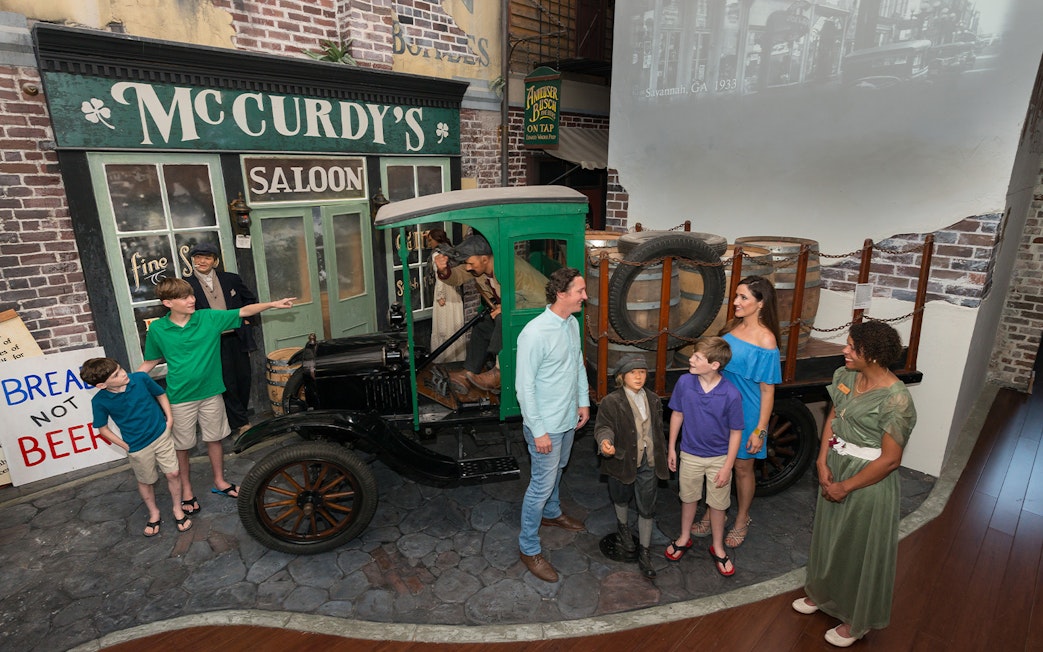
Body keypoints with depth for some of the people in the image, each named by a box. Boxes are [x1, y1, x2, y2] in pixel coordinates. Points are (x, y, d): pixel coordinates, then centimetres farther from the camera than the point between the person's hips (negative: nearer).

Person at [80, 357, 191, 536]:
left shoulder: (141, 379, -17)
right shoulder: (100, 401, -18)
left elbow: (160, 394, 2)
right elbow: (102, 428, -2)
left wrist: (169, 418, -3)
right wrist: (126, 446, -3)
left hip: (161, 435, 1)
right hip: (137, 447, 0)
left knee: (173, 474, 6)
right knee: (145, 482, 18)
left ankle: (178, 509, 29)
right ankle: (154, 514, 43)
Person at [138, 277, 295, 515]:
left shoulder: (209, 318, -9)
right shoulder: (157, 329, -9)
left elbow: (244, 311, -10)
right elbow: (151, 362, 4)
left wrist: (272, 304, -20)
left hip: (210, 392, 2)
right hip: (180, 398, -1)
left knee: (214, 439, 16)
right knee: (182, 447, 12)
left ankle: (219, 481, 36)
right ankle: (186, 491, 32)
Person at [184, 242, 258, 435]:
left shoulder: (231, 279, 5)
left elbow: (251, 301, 14)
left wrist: (245, 320, 4)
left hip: (237, 338, 3)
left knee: (244, 379, 11)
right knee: (227, 383, 1)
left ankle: (240, 417, 31)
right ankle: (240, 423, 14)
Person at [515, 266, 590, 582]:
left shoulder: (572, 324, 0)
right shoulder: (534, 333, -28)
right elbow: (524, 386, -24)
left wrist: (583, 401, 13)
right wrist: (539, 431, -21)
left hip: (568, 419, 8)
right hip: (546, 425, -8)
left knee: (557, 470, 28)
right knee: (542, 484, 3)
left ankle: (551, 512, 52)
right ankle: (528, 548, 21)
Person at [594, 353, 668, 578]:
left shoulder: (653, 400, 1)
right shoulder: (611, 402, -16)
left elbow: (658, 429, 11)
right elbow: (603, 426, -21)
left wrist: (661, 455, 16)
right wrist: (605, 442, -43)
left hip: (648, 462, 3)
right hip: (622, 461, -3)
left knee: (647, 507, 8)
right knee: (621, 498, 21)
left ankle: (644, 552, 23)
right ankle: (623, 527, 52)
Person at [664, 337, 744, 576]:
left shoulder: (731, 394, -24)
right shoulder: (684, 382, -17)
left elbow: (736, 432, -12)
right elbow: (677, 414, -2)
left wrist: (727, 466, -10)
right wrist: (671, 448, 3)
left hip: (719, 458, -2)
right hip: (690, 455, 2)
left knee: (718, 504, 16)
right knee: (688, 498, 21)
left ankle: (717, 547, 40)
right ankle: (685, 538, 44)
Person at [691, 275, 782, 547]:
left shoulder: (766, 341, -19)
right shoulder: (731, 327, -1)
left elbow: (767, 390, -15)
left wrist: (760, 430, -14)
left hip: (746, 412, -5)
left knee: (742, 467, 13)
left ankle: (742, 519, 36)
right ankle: (713, 512, 37)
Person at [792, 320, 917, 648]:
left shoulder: (896, 399, -26)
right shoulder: (846, 376, -5)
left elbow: (890, 460, -21)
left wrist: (846, 487, -15)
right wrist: (823, 463, -5)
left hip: (868, 482, -7)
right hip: (835, 470, 7)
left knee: (860, 550, 13)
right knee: (828, 536, 24)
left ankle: (856, 621, 37)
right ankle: (822, 594, 49)